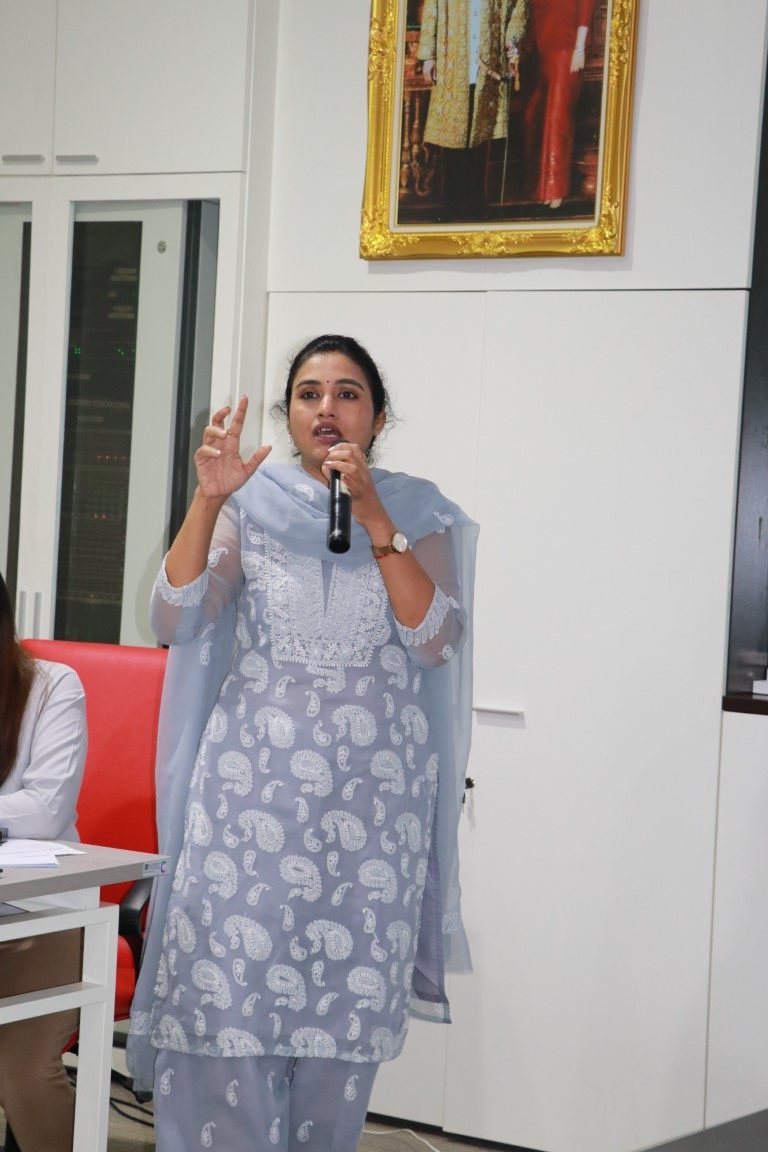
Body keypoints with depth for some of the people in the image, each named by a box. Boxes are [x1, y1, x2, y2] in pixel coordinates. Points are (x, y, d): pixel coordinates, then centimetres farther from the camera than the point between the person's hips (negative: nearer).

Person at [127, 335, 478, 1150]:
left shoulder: (417, 516, 7)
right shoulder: (251, 507, 7)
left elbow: (437, 639, -7)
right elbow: (173, 620, -3)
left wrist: (372, 517, -12)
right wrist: (208, 499, -13)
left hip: (371, 799, 0)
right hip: (251, 782, 0)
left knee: (344, 1006, 0)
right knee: (228, 987, -7)